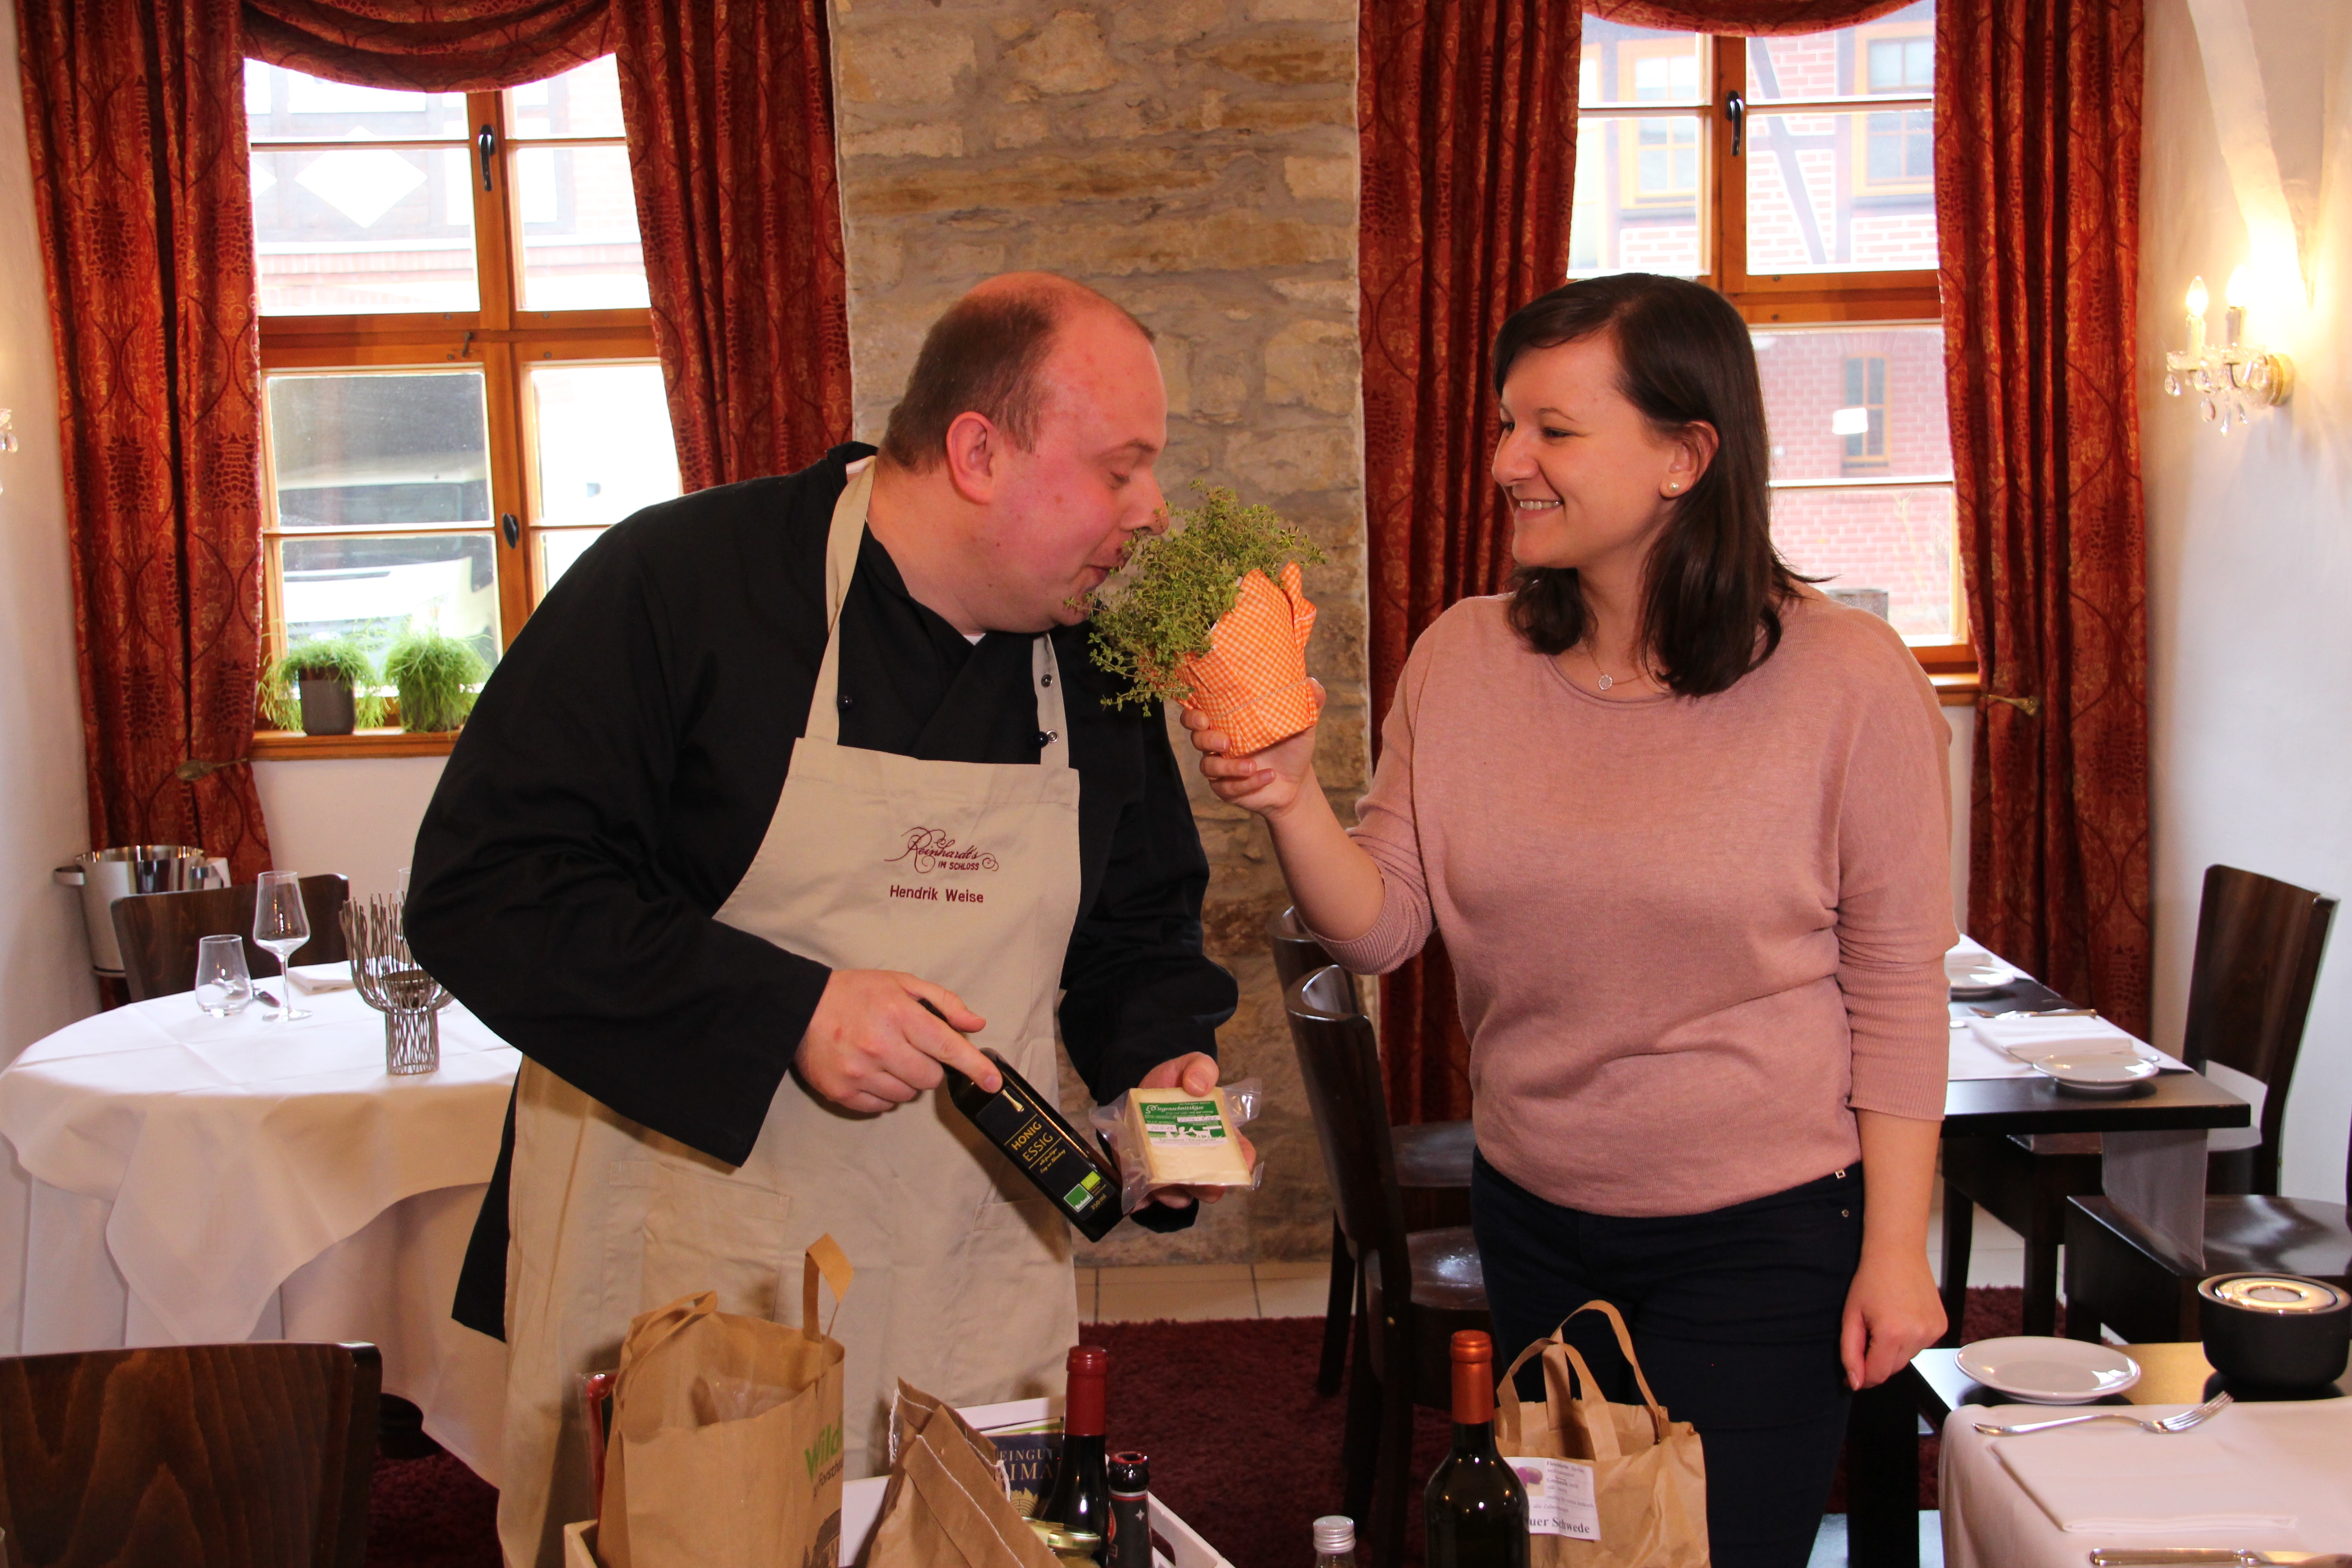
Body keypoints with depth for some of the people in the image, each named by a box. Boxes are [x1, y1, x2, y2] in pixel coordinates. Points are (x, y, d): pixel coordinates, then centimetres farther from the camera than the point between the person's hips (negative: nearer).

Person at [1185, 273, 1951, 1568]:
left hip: (1765, 1233, -4)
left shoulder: (1848, 680, -13)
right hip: (1532, 1219, 4)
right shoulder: (1463, 660, -3)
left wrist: (1897, 1247, -7)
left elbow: (1897, 985, -8)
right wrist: (1289, 802, -20)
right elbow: (1382, 930, -3)